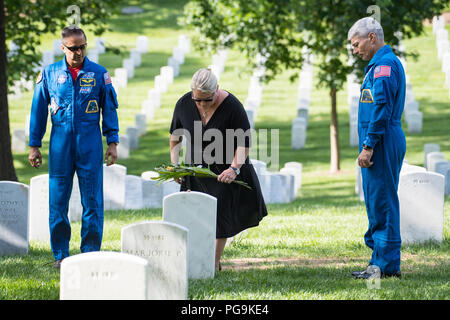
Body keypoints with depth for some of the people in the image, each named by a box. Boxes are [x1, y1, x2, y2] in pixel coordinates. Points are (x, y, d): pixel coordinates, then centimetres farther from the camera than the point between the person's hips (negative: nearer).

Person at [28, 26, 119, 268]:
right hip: (60, 141, 1)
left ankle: (90, 253, 6)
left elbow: (109, 109, 9)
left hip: (90, 142, -1)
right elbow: (38, 110, 10)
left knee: (92, 200, -1)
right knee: (57, 200, 1)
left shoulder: (99, 74, 4)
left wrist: (112, 142, 3)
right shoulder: (50, 74, 6)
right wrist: (34, 146, 8)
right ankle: (60, 254, 10)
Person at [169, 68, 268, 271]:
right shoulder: (184, 104, -11)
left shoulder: (232, 106, -22)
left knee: (220, 215, -2)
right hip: (196, 169, 3)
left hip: (225, 171, -3)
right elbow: (175, 137, 5)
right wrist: (174, 164, -6)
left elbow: (244, 144, -21)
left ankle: (215, 265, 7)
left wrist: (234, 168, -35)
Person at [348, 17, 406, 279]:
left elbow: (382, 108, -21)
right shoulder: (383, 63, 19)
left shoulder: (384, 64, -14)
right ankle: (381, 261, 18)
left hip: (382, 143, -11)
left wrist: (368, 146, -21)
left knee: (382, 203, -7)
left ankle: (387, 265, -5)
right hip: (384, 144, 11)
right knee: (379, 203, 13)